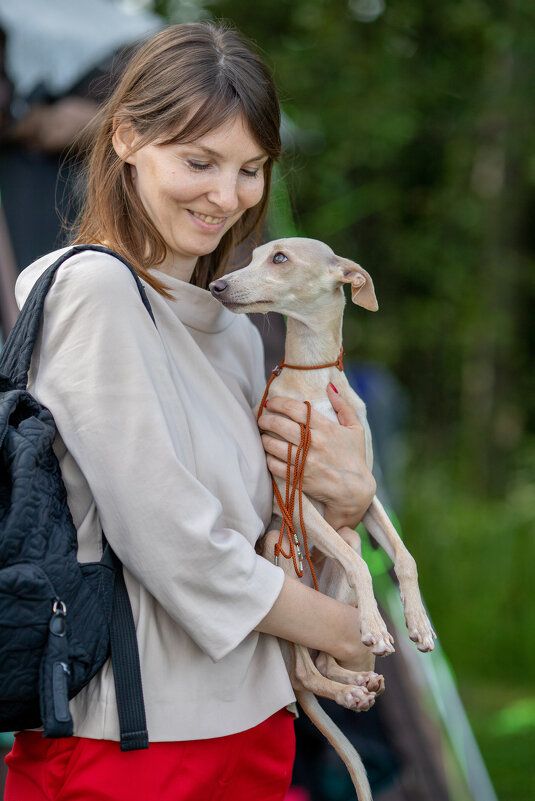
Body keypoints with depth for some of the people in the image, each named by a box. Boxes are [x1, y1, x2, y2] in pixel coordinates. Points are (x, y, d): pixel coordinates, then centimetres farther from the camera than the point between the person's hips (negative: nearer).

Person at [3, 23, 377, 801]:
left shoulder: (235, 333, 13)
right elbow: (173, 546, -17)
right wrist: (341, 630, -4)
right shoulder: (91, 288, -12)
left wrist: (345, 497, -5)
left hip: (250, 731, 8)